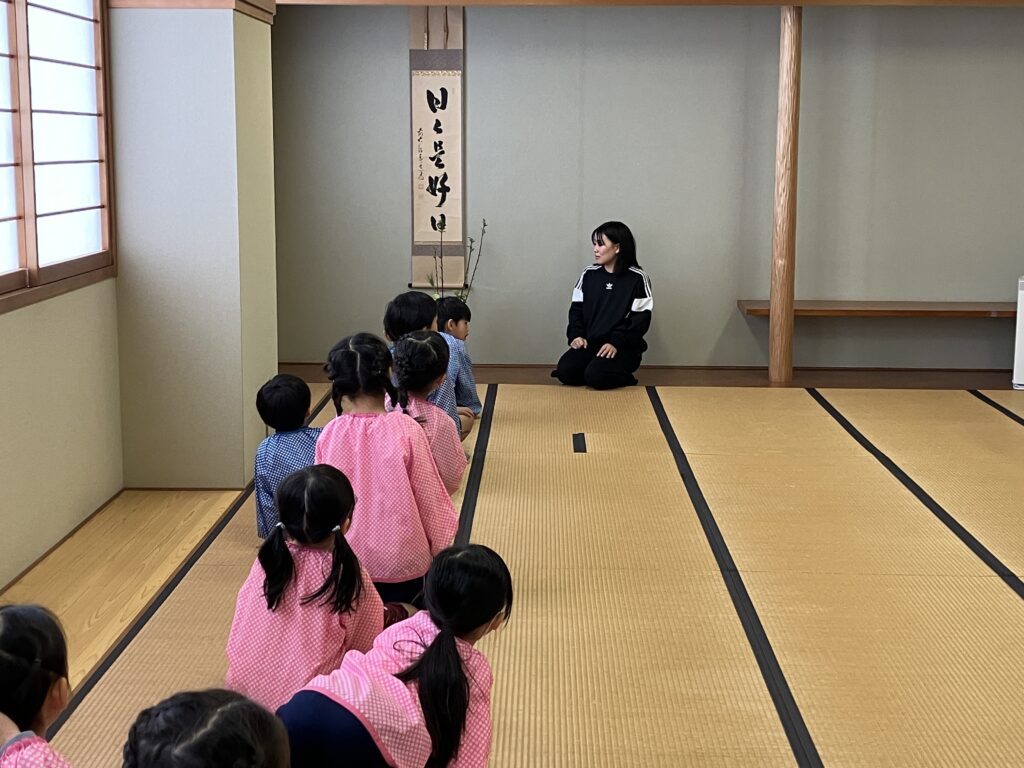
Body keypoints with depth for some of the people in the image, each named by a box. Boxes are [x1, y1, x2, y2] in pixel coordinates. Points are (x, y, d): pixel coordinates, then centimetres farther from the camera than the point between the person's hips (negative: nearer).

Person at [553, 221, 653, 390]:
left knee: (596, 375, -29)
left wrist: (616, 343, -19)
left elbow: (641, 319, -8)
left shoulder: (637, 278, -6)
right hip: (589, 342, 4)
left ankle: (624, 380, 1)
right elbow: (577, 308, 11)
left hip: (624, 347, -4)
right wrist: (576, 335, -7)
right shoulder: (589, 274, 8)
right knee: (565, 371, -22)